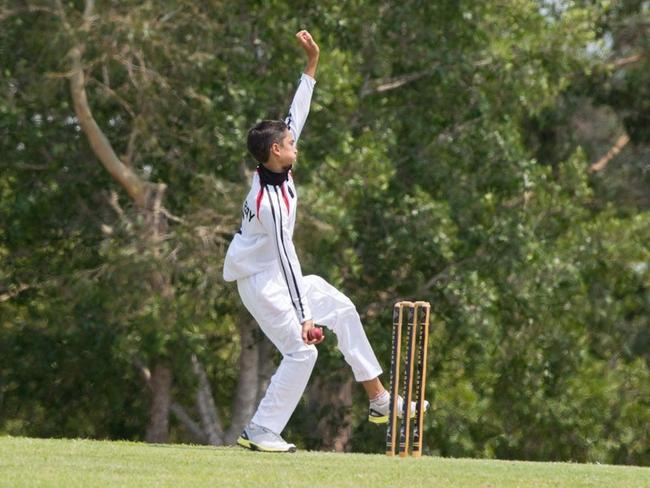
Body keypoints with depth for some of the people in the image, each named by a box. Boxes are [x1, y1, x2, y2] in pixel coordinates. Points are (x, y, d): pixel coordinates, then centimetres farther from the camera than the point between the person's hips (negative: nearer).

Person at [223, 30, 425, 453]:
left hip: (276, 275, 10)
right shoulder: (271, 200, -30)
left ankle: (379, 400, 15)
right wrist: (304, 317, -34)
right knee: (301, 352, -12)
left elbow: (297, 116, 5)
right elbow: (286, 258, -32)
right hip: (261, 282, -10)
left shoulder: (277, 169, -5)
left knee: (342, 310, 12)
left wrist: (312, 63, 3)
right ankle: (261, 433, -6)